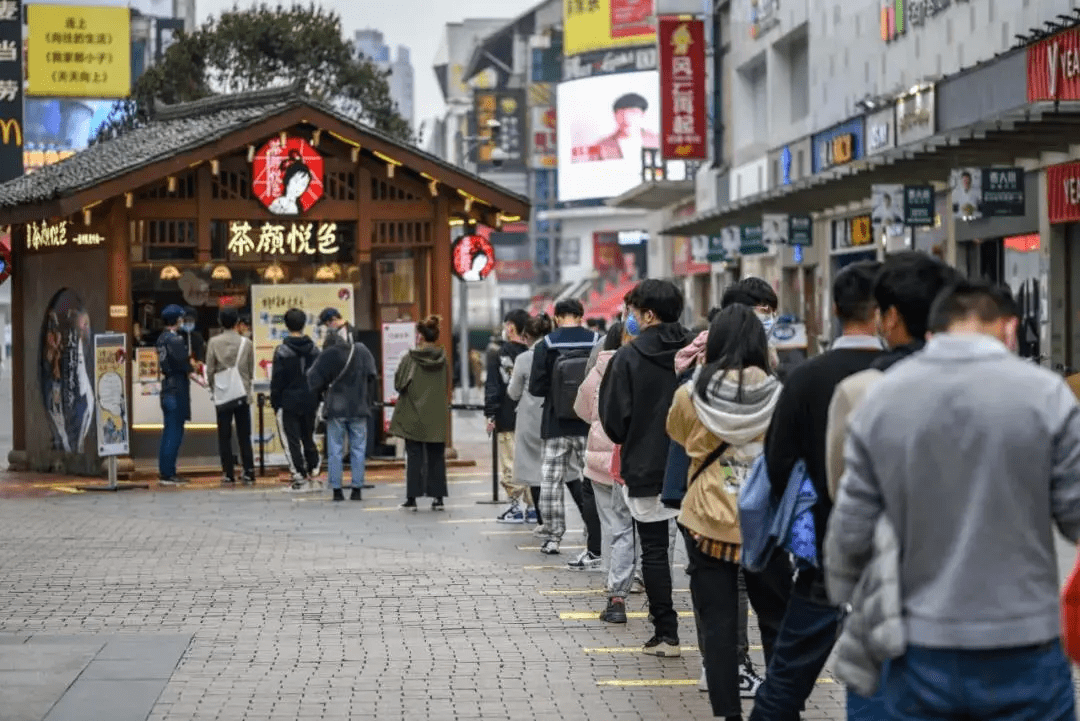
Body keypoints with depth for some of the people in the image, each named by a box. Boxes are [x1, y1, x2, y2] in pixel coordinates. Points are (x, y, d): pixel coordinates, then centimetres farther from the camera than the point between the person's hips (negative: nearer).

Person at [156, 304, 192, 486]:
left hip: (167, 390, 9)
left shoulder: (161, 339, 12)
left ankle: (164, 473, 16)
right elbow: (185, 366, -17)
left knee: (168, 433, 13)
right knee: (175, 433, -5)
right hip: (177, 390, -9)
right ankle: (168, 474, -5)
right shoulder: (175, 340, -15)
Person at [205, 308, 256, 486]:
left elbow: (210, 370, -4)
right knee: (244, 436, 6)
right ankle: (249, 473, 3)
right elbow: (251, 370, 4)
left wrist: (213, 387, 11)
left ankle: (228, 475, 3)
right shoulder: (246, 343, -1)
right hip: (243, 394, 1)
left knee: (224, 436, 5)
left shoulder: (214, 343, -5)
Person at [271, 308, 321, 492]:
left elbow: (277, 381, -9)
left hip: (289, 402, -5)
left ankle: (300, 478, -4)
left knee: (291, 442, 0)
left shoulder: (282, 351, -11)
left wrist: (275, 403, -1)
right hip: (310, 402, 5)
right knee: (309, 439, 16)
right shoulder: (314, 349, 5)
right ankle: (313, 474, 14)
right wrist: (318, 400, 15)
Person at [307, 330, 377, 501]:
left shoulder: (328, 355, -6)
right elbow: (373, 378, 1)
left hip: (335, 410, -1)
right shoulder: (363, 352, 0)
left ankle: (336, 489, 3)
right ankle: (357, 489, 4)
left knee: (335, 450, 4)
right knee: (358, 449, 7)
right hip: (359, 410, 1)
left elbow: (314, 378, -3)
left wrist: (321, 395, 15)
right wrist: (368, 402, 11)